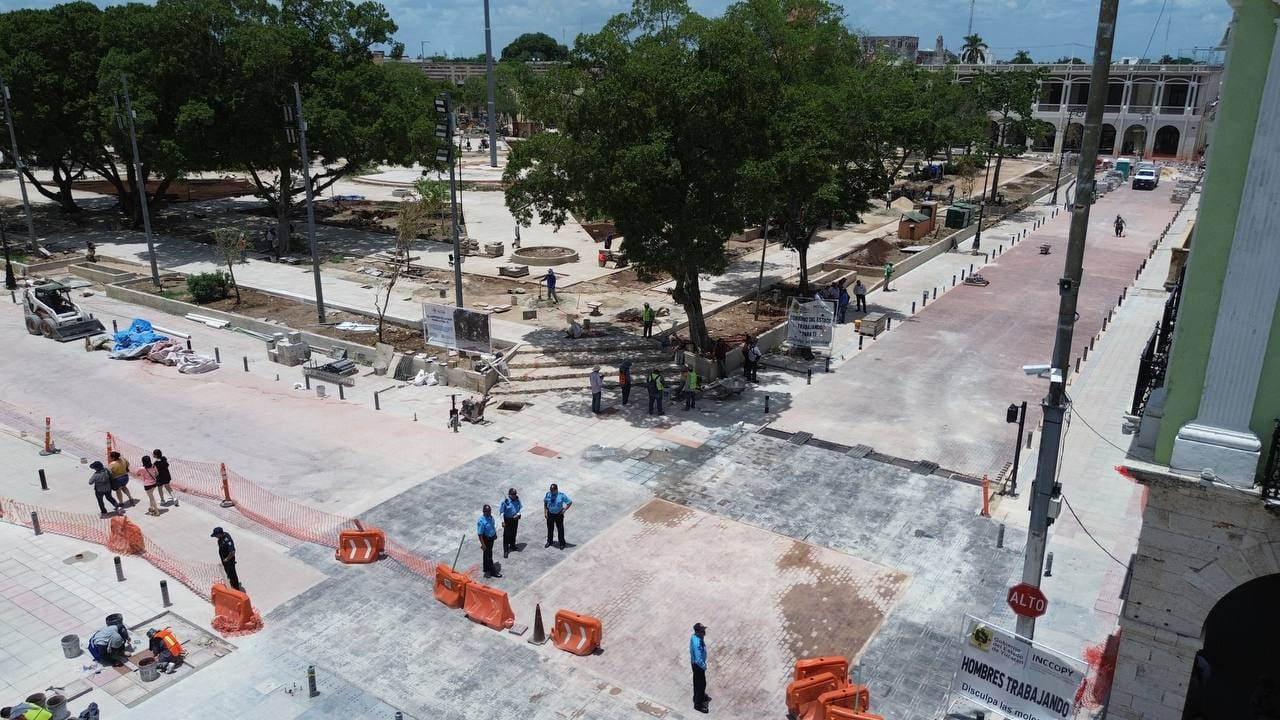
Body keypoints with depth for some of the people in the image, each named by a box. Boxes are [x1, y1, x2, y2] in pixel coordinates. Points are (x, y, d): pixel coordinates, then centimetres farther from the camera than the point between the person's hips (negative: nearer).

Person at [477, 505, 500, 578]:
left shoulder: (490, 517, -6)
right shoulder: (481, 521, -30)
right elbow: (480, 534, -26)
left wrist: (495, 534, 22)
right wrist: (483, 544, -25)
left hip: (491, 537, 8)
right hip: (486, 539, -8)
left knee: (489, 553, 23)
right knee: (488, 555, 5)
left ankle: (487, 569, 42)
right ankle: (492, 571, 18)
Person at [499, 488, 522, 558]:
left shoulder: (517, 499, -8)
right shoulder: (505, 501, -21)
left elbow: (520, 508, 5)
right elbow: (501, 512, -14)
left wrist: (518, 514, -13)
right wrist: (503, 521, -15)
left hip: (515, 519, 5)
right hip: (508, 519, -5)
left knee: (514, 533, 21)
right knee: (506, 535, 1)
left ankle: (512, 545, 42)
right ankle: (505, 550, 10)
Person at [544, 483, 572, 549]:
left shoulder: (561, 495, -19)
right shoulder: (548, 494, -10)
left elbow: (570, 502, -8)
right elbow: (545, 502, 6)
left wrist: (564, 510, -11)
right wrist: (545, 512, 1)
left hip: (558, 514, -3)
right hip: (550, 514, 3)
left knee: (560, 529, 10)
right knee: (550, 528, 18)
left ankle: (562, 543, 27)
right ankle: (549, 541, 39)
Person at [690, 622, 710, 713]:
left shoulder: (695, 636, -11)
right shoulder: (697, 644, -39)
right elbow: (698, 659, -33)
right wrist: (704, 666, -15)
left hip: (695, 662, 9)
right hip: (698, 664, -8)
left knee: (697, 681, 28)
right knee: (701, 683, 9)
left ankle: (699, 696, 51)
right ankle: (698, 704, 27)